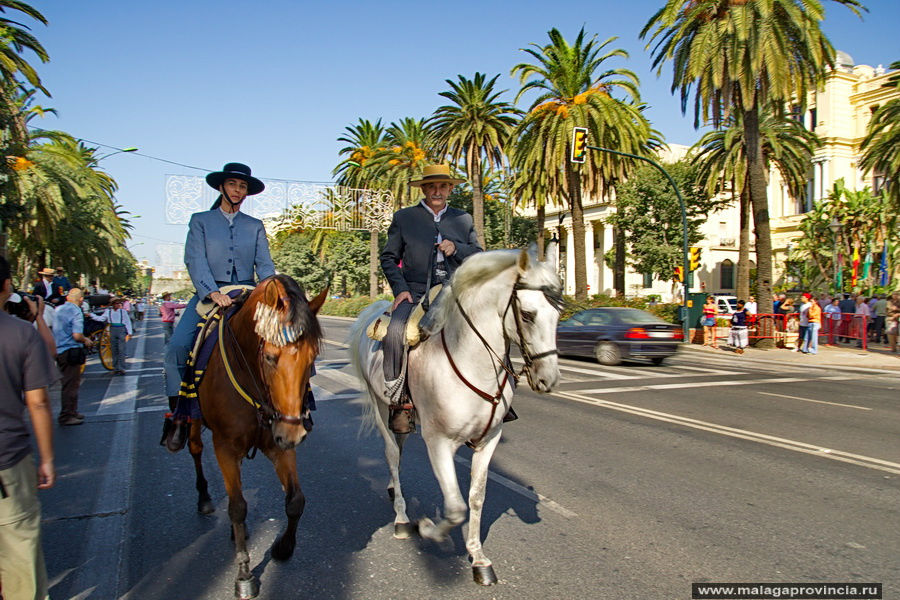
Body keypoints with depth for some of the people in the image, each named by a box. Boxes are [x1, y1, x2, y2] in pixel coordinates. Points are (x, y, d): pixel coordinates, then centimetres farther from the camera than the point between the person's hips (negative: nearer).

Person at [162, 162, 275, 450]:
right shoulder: (200, 221, 10)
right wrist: (212, 292, -21)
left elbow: (264, 264, 6)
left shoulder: (255, 226, 16)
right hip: (209, 294, -1)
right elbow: (194, 261, -4)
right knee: (177, 346, -22)